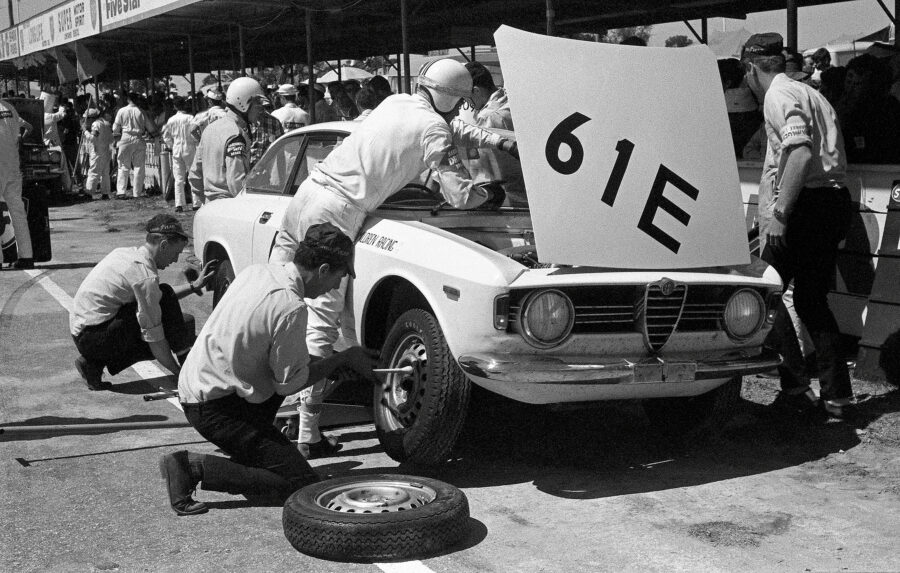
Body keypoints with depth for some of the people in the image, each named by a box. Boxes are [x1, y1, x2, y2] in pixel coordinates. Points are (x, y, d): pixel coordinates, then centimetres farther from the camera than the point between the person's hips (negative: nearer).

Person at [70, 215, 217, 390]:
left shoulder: (127, 253, 7)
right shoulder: (145, 275, -20)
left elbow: (153, 297, 23)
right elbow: (153, 336, -17)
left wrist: (194, 286, 19)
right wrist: (177, 371, -9)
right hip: (96, 339, -9)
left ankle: (93, 363, 13)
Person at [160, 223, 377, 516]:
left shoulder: (255, 272, 3)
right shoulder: (291, 308, -22)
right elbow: (289, 383, -13)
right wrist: (344, 358, -2)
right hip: (216, 407, -9)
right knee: (303, 485, -8)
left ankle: (251, 451, 21)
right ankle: (193, 466, -11)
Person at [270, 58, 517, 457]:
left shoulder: (396, 102, 18)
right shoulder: (434, 131, -6)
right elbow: (460, 196, -5)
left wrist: (501, 141, 34)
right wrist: (490, 193, 15)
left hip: (308, 189, 8)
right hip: (335, 215, -7)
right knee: (320, 324, -7)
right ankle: (308, 435, -5)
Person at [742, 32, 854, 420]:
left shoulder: (778, 96, -7)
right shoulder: (807, 93, 23)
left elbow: (801, 155, -22)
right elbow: (828, 155, 19)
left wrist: (780, 213, -23)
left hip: (810, 202, -9)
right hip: (836, 200, 9)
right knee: (811, 299, 14)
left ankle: (795, 385, -1)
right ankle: (837, 397, 13)